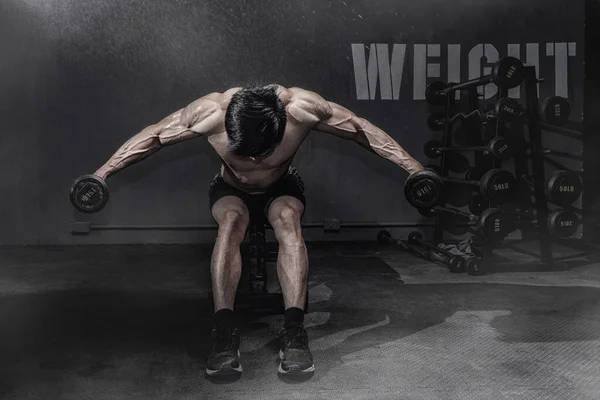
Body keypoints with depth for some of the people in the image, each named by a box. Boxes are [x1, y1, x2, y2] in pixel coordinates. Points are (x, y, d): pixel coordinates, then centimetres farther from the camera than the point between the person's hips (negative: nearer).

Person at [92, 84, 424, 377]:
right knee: (231, 221, -33)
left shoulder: (302, 108, -35)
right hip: (231, 189, 0)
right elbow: (151, 137, -20)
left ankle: (294, 330, -35)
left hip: (281, 187, 0)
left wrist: (414, 168, -20)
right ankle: (224, 331, -33)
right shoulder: (210, 113, -35)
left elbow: (362, 129, -22)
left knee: (287, 218, -33)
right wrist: (102, 173, -16)